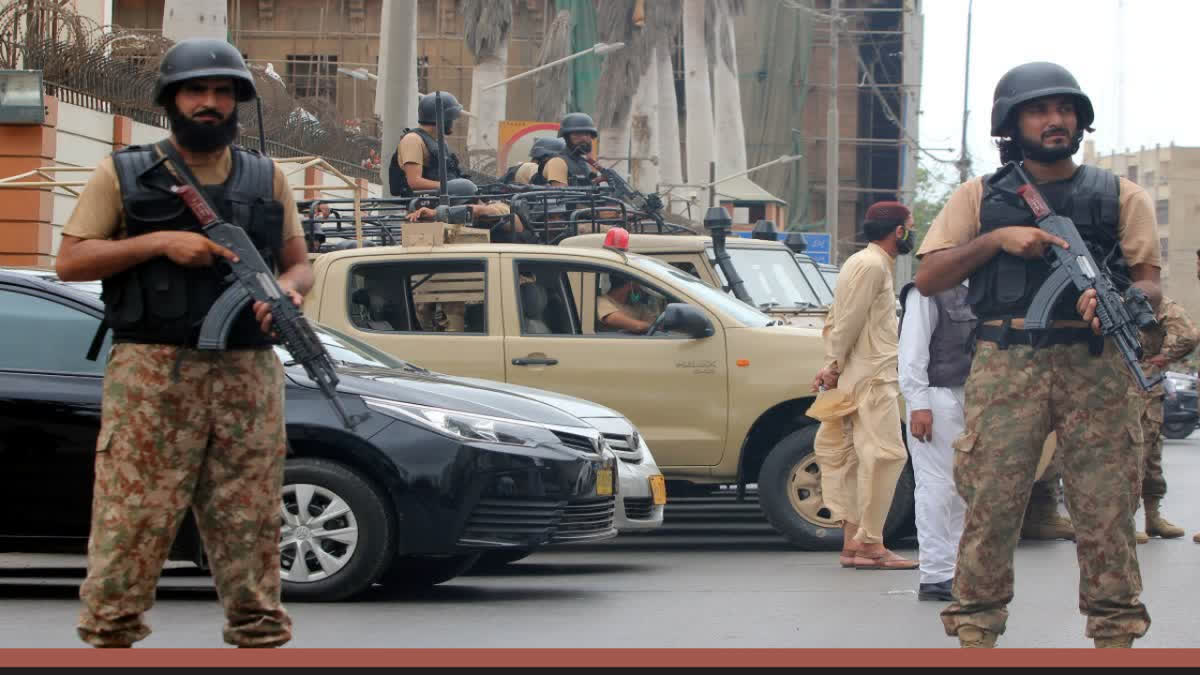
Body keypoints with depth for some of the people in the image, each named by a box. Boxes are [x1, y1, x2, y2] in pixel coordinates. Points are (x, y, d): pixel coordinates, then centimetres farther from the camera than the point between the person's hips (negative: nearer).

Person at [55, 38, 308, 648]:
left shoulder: (267, 180, 14)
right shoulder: (122, 175, 5)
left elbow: (299, 263, 18)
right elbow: (70, 260, 1)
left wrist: (289, 287, -6)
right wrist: (159, 242, -11)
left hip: (248, 375, 3)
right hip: (151, 374, -3)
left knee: (250, 523, 5)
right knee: (131, 519, -6)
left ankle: (259, 636, 11)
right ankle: (109, 634, 0)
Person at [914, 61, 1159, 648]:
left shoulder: (1120, 197, 15)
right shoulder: (980, 197, 14)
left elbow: (1149, 282, 9)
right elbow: (927, 277, 8)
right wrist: (997, 239, -5)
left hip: (1094, 368, 0)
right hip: (1005, 368, 0)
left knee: (1106, 510, -3)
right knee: (990, 507, -4)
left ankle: (1115, 637, 3)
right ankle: (975, 634, 2)